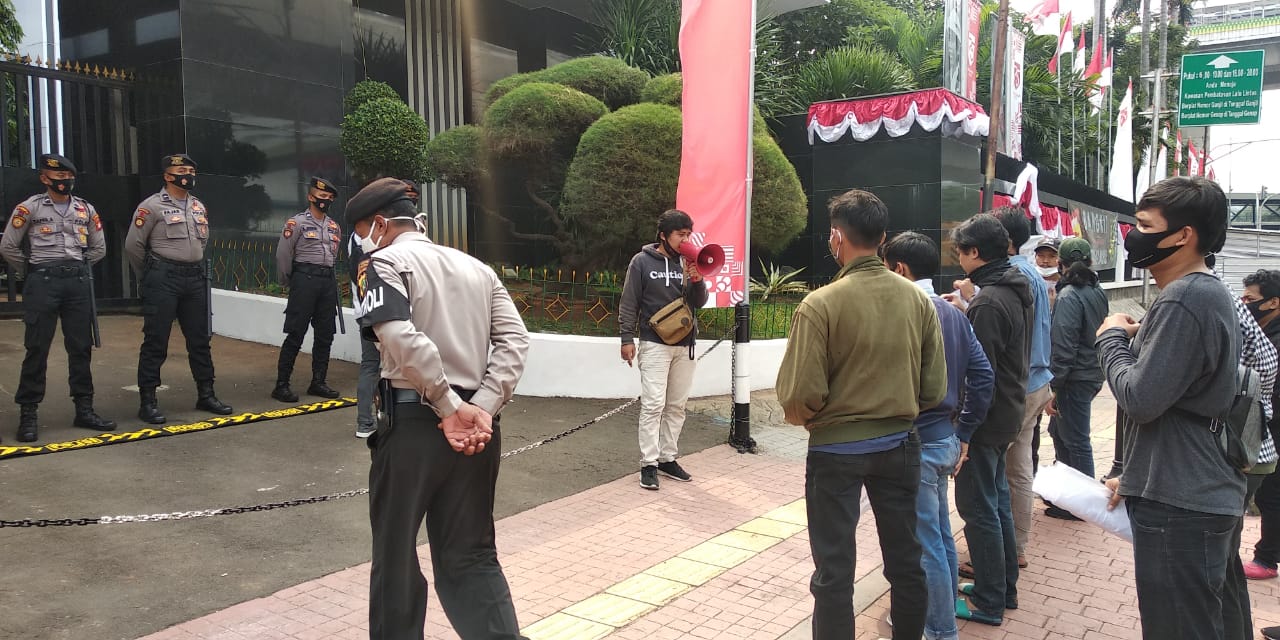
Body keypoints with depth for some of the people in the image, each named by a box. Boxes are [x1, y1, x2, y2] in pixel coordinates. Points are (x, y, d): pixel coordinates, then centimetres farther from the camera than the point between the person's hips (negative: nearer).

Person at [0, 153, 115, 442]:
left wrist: (78, 270, 13)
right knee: (37, 348, -2)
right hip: (42, 283, -4)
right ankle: (28, 413, 5)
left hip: (78, 282, 4)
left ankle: (84, 409, 13)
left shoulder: (86, 209, 11)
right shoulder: (30, 208, -1)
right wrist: (31, 273, 6)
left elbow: (99, 248, 19)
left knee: (81, 348, 6)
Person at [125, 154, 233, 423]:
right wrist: (150, 276, 4)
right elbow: (133, 245, -6)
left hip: (195, 279, 6)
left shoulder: (199, 207, 12)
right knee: (156, 341, -2)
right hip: (163, 280, -6)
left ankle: (206, 394, 20)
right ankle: (147, 401, 5)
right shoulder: (152, 206, -7)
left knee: (200, 339, 11)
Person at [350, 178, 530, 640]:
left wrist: (449, 408, -14)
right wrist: (482, 408, -6)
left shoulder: (386, 263, -3)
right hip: (476, 423, 6)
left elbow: (401, 339, -21)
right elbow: (515, 339, 2)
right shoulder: (476, 267, 15)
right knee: (471, 554, 14)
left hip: (413, 420, -5)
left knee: (396, 551, 12)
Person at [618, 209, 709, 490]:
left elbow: (699, 303, 7)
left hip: (685, 345, 5)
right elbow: (628, 303, -2)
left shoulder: (687, 263, 7)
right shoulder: (642, 261, -3)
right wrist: (627, 338, -8)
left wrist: (697, 281, -12)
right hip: (654, 344, -4)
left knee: (677, 406, 9)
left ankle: (668, 458, 19)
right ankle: (649, 464, 0)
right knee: (653, 405, -6)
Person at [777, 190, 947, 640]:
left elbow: (800, 396, -21)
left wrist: (801, 417, 2)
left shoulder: (820, 304, -19)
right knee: (906, 562, 19)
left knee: (834, 572, 10)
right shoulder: (918, 299, -6)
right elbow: (935, 388, -2)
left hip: (837, 450, -4)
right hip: (900, 445, 4)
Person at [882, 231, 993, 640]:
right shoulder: (954, 313, 8)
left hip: (916, 441, -9)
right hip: (945, 438, 9)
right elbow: (983, 376, 8)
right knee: (941, 535, 20)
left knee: (926, 544, 2)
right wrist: (961, 434, 12)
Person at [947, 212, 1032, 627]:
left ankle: (988, 602, 10)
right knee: (997, 500, 19)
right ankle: (1005, 587, 31)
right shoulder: (1017, 292, 9)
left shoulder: (988, 302, -21)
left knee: (979, 507, 0)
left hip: (986, 419, -10)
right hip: (1009, 413, 10)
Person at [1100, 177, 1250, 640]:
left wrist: (1112, 337, -5)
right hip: (1215, 496, 11)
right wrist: (1135, 476, 21)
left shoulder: (1184, 300, -20)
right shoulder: (1210, 293, 15)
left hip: (1178, 507, -11)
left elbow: (1140, 399, -22)